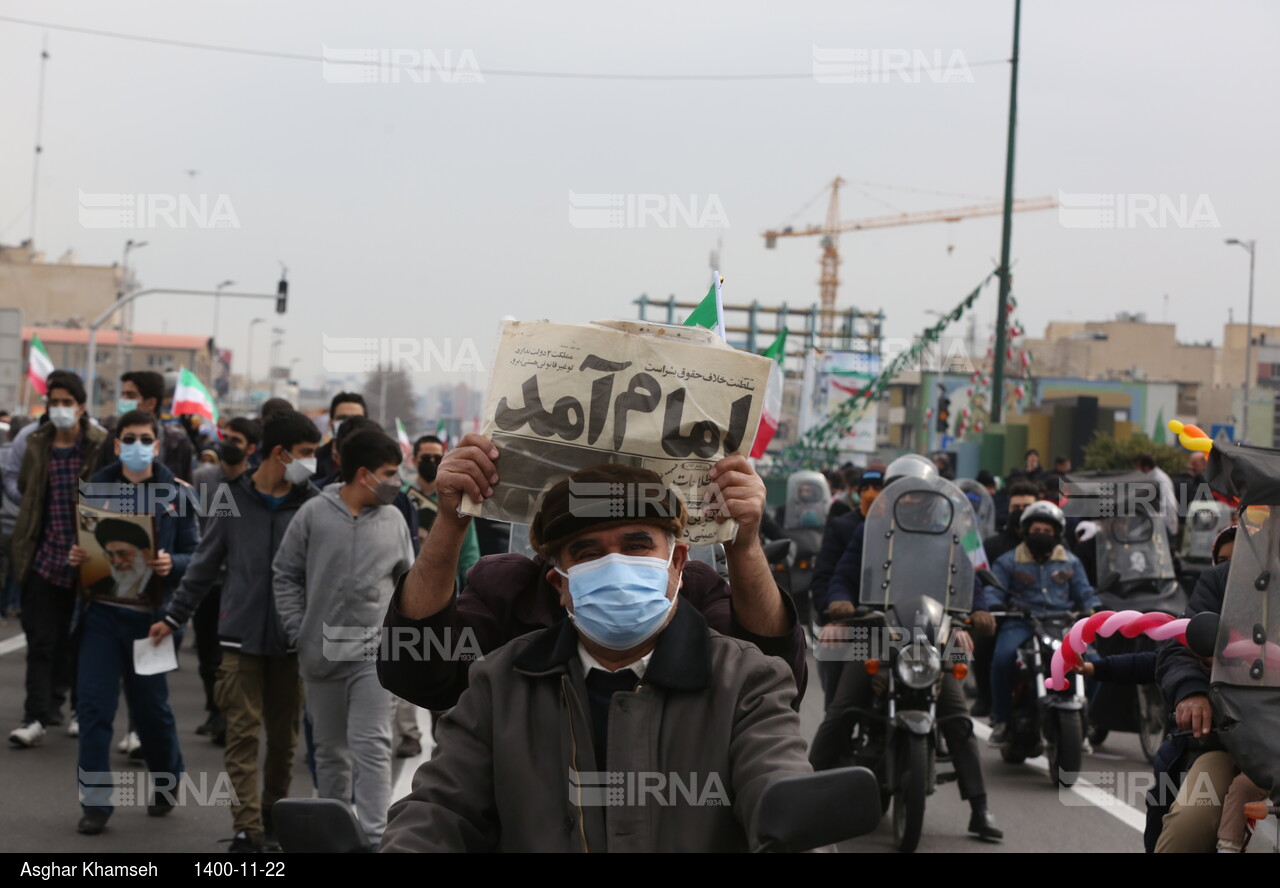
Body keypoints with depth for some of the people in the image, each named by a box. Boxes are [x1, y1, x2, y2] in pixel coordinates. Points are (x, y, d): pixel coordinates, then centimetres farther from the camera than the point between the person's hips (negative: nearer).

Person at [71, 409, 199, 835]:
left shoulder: (176, 494, -1)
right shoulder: (98, 486, 4)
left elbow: (196, 556, 1)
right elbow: (81, 540, 14)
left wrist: (172, 564, -20)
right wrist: (76, 556, -8)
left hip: (148, 616, -1)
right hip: (101, 612, 1)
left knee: (150, 706, 10)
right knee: (93, 704, -5)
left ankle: (167, 782, 36)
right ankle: (96, 802, 3)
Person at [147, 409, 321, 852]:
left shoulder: (311, 505, 0)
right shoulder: (235, 501, 0)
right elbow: (205, 566, 7)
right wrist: (173, 617, 8)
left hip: (292, 640, 1)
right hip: (242, 637, -1)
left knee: (284, 733, 9)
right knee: (243, 732, -5)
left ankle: (275, 811, 26)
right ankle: (248, 827, -4)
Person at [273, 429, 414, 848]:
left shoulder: (393, 520, 2)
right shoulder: (314, 514, -3)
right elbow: (285, 574, 4)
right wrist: (297, 630, -1)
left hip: (374, 655, -1)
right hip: (321, 653, 1)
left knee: (372, 745, -10)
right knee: (330, 748, 13)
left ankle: (374, 835, -12)